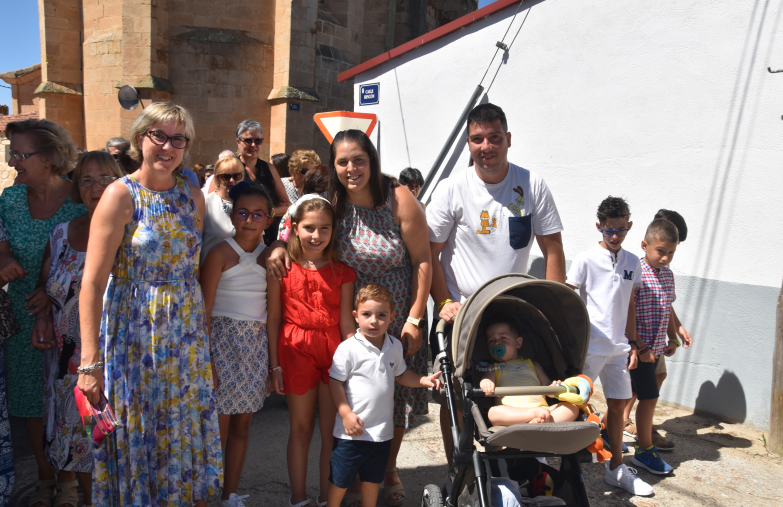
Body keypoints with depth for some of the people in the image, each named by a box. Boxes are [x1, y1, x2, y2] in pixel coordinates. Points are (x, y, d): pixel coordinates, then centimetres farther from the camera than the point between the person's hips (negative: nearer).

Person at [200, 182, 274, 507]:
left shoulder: (269, 255, 8)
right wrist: (205, 359, -14)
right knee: (218, 429, -1)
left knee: (242, 425, 12)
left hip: (257, 344, 5)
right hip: (224, 340, -5)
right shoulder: (221, 253, -6)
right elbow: (204, 310, -10)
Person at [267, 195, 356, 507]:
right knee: (301, 429, 10)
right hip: (296, 350, -1)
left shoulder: (341, 272, 3)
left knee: (332, 431, 8)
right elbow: (273, 318, 1)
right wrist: (275, 364, 0)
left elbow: (346, 321, 3)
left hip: (334, 352, 2)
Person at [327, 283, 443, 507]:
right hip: (352, 430, -5)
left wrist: (424, 380, 1)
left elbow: (401, 374, 16)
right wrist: (346, 414, -18)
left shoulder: (395, 346, 2)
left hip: (382, 430, 5)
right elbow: (335, 382, -12)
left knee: (373, 478, 21)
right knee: (340, 479, 9)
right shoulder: (348, 348, -15)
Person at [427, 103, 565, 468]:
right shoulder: (451, 190, -6)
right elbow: (429, 253, -4)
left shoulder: (532, 185, -2)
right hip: (458, 315, -1)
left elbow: (552, 249, 2)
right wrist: (444, 303, -13)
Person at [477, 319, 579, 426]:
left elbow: (546, 384, 24)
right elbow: (486, 378, 5)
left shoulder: (532, 365, 30)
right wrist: (486, 383, -21)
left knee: (573, 408, -18)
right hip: (512, 412, -3)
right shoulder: (493, 368, 24)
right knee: (493, 412, -35)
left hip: (542, 407, 3)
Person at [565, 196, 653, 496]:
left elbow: (629, 306, 15)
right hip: (589, 346, -5)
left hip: (618, 347, 5)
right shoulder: (585, 260, -8)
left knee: (618, 405, 11)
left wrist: (632, 343, 11)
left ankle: (616, 469, 25)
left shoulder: (632, 263, 8)